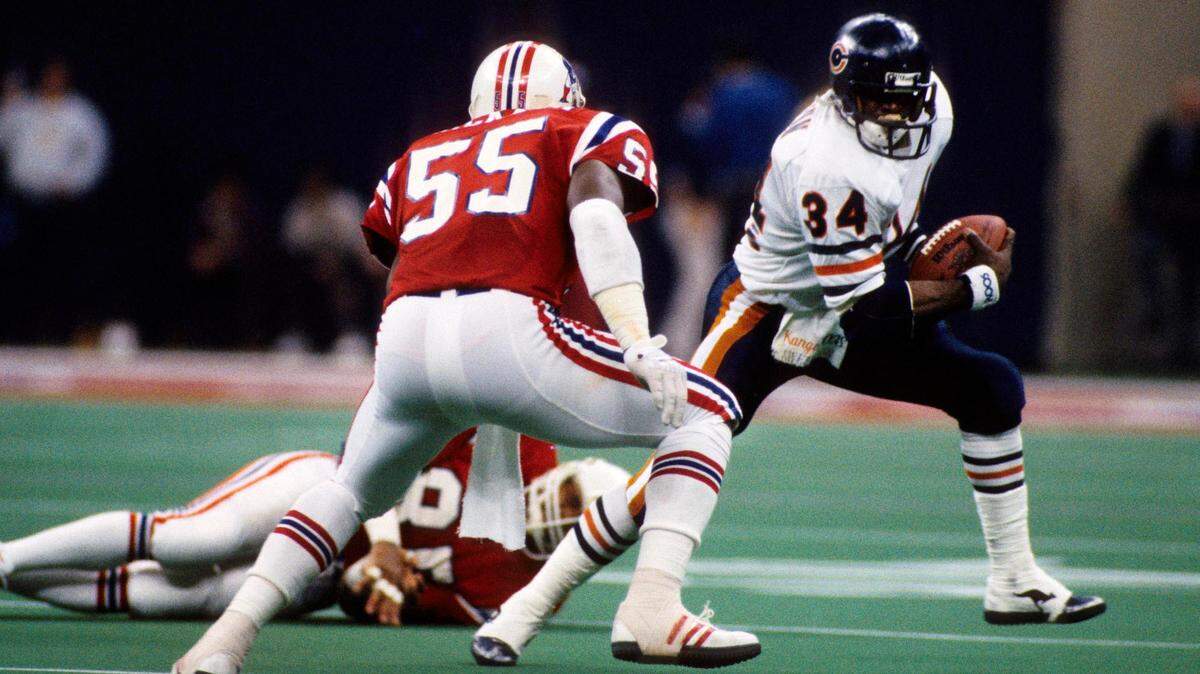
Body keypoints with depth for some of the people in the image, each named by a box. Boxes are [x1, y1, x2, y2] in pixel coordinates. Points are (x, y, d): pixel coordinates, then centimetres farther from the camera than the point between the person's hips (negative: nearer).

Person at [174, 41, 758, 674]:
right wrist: (637, 346, -12)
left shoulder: (417, 160, 34)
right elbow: (595, 216, 0)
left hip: (405, 337, 5)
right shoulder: (591, 132, 20)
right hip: (505, 330, -5)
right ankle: (652, 610, -5)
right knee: (706, 413, 13)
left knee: (352, 490, 35)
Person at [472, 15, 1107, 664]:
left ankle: (1015, 584, 16)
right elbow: (870, 303, -29)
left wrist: (918, 246, 1)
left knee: (993, 389, 4)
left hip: (839, 318, 8)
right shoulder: (825, 165, -34)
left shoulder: (933, 109, -8)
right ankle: (528, 608, -17)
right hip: (765, 312, -8)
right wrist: (981, 283, -20)